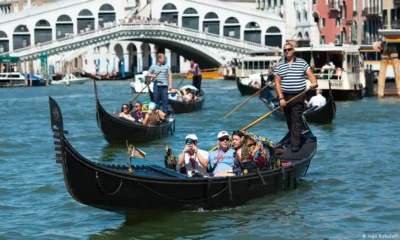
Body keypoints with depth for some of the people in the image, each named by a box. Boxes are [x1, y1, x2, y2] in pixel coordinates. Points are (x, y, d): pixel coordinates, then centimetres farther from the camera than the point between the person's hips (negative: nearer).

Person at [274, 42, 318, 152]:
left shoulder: (302, 63, 3)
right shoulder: (280, 65, 7)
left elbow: (310, 75, -4)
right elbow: (277, 82, 2)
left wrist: (314, 82, -28)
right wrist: (281, 98, -7)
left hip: (298, 96, -3)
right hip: (285, 96, 3)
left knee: (296, 120, -10)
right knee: (289, 120, 11)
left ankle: (295, 144, -14)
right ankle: (295, 138, 26)